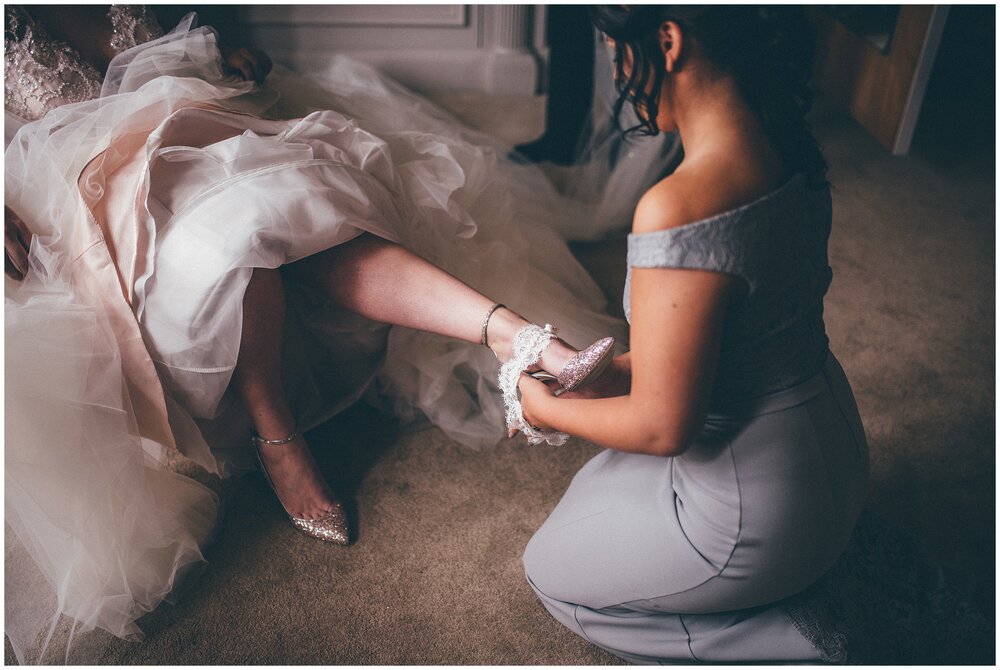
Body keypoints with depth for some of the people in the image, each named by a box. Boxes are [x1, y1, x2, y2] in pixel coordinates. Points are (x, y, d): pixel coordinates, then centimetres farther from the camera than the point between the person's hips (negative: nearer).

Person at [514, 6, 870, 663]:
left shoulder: (679, 208, -34)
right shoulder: (792, 153, -6)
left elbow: (662, 428, -26)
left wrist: (548, 407, -7)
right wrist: (622, 368, 7)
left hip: (763, 521, -8)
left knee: (552, 569, 17)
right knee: (602, 481, 31)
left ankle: (785, 645, 9)